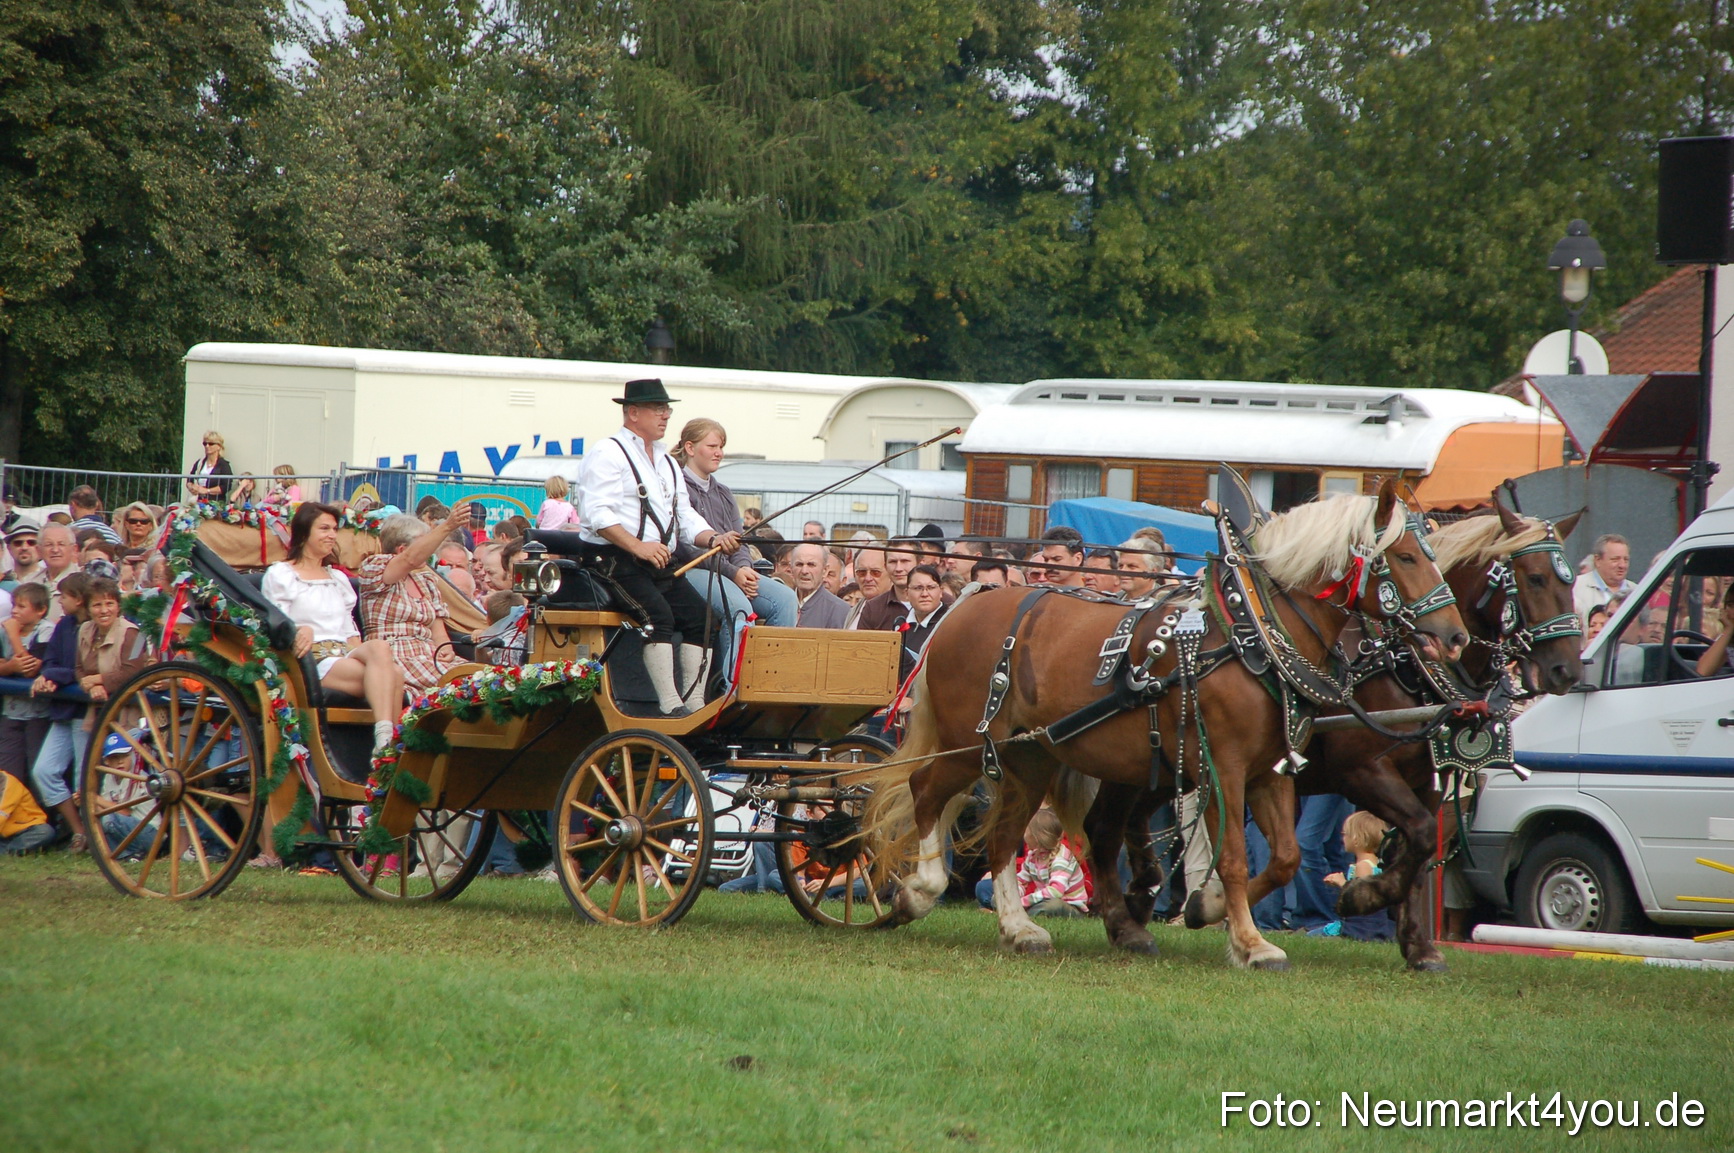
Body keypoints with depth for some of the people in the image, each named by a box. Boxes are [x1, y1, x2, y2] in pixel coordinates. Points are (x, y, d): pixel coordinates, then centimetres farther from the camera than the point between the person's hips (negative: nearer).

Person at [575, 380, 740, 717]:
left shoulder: (667, 463, 24)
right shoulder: (607, 455, -3)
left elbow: (685, 518, 21)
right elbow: (597, 513, -16)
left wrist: (714, 538, -1)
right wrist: (638, 547, -26)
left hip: (660, 563, 8)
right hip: (616, 561, -8)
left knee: (701, 615, -12)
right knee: (658, 613, -29)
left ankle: (695, 702, -14)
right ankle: (670, 707, -33)